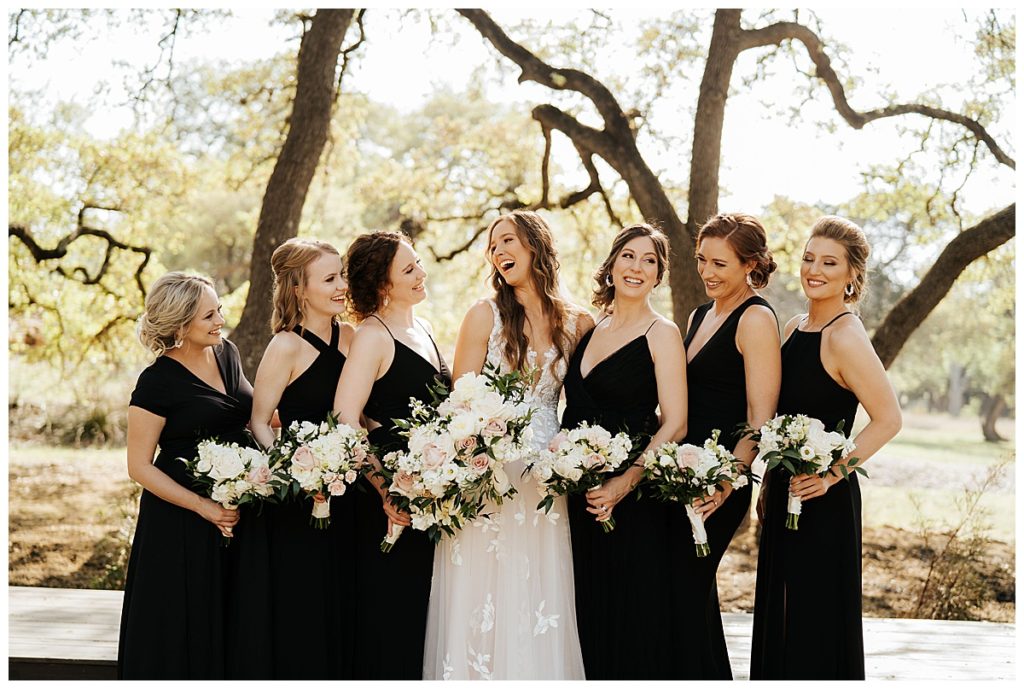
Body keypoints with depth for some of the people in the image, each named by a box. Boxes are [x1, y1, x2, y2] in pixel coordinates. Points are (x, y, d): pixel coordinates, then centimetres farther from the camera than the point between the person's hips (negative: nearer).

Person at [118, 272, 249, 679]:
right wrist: (204, 508, -20)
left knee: (229, 626, 13)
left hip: (237, 506, 6)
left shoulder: (227, 354, 5)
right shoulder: (157, 382, -14)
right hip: (181, 523, -6)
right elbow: (139, 467, -13)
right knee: (182, 628, 3)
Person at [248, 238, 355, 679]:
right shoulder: (287, 347, -11)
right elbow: (259, 422, -9)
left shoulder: (348, 336, 7)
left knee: (341, 606, 13)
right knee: (301, 612, 2)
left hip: (345, 493, 6)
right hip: (299, 504, -6)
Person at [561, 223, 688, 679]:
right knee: (589, 620, 10)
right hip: (580, 502, 6)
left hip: (633, 503, -6)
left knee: (633, 627, -1)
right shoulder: (590, 331, 13)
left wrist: (626, 482, -23)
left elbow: (674, 424, -12)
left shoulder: (661, 333, -5)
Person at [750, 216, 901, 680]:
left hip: (823, 502, -9)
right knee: (779, 619, 15)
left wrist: (833, 474, -20)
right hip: (785, 495, 9)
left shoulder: (845, 337, -15)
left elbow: (888, 419, -18)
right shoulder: (794, 329, 10)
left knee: (815, 622, 0)